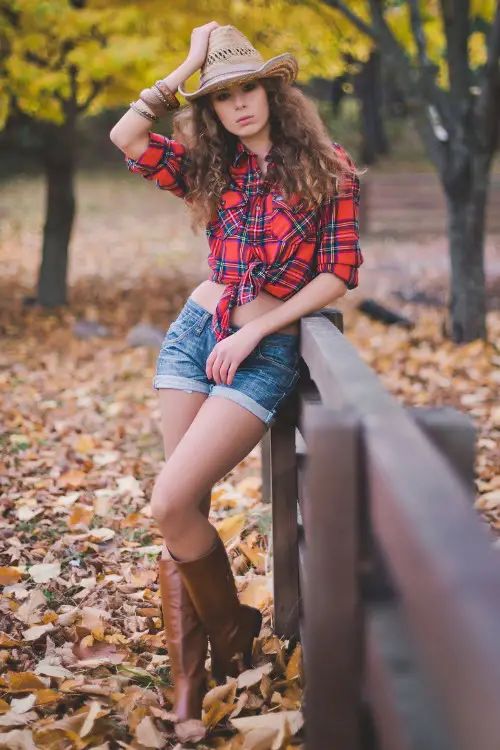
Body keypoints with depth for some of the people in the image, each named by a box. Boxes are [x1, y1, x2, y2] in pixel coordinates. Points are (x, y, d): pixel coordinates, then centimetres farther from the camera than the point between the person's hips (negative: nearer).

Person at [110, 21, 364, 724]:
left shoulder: (327, 166, -1)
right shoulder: (212, 169, 10)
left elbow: (339, 272, -5)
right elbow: (126, 137, -1)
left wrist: (251, 332, -10)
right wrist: (186, 68, 1)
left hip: (266, 351, -5)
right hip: (194, 332, 5)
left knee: (170, 504, -17)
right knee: (182, 508, 0)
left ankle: (231, 629, 9)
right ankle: (187, 680, 10)